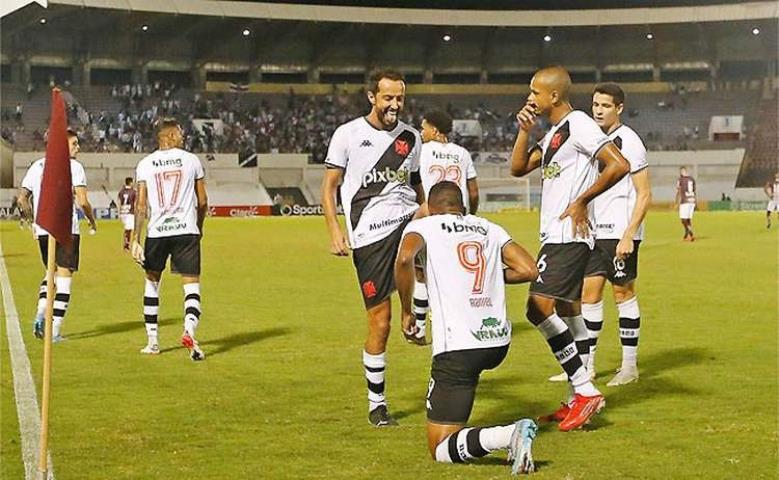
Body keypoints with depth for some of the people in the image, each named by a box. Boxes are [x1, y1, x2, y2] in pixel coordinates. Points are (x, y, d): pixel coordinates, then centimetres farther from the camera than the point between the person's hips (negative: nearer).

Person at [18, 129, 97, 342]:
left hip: (43, 230, 5)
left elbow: (22, 199, 11)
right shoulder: (73, 166, -5)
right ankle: (55, 330, -1)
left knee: (53, 272, 22)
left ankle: (41, 312, 1)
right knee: (64, 276, 1)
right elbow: (82, 202, -12)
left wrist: (33, 221, 24)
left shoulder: (37, 166, 12)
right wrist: (92, 221, 6)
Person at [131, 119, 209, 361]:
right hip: (187, 231, -1)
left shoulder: (145, 164, 2)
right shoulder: (191, 160, 3)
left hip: (157, 232, 1)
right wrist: (199, 227, 25)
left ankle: (152, 341, 20)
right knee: (191, 284, 2)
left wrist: (135, 240, -2)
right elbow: (202, 202, 8)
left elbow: (141, 205, -3)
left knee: (152, 282, 18)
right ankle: (189, 330, -25)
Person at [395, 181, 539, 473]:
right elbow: (529, 270, 8)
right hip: (499, 342, 6)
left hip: (459, 347, -6)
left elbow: (404, 259, -18)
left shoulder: (422, 226, 5)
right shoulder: (490, 228, 17)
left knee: (440, 450, -3)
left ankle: (507, 435, -26)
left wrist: (406, 312, -5)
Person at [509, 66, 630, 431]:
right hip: (555, 235, 11)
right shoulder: (553, 133, 18)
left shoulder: (579, 125, -13)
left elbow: (619, 165, -21)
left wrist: (582, 201, -16)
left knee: (539, 307, -18)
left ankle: (585, 391, -15)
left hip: (568, 235, -11)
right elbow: (518, 168, 20)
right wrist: (524, 129, 8)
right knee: (566, 310, 13)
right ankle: (579, 399, 18)